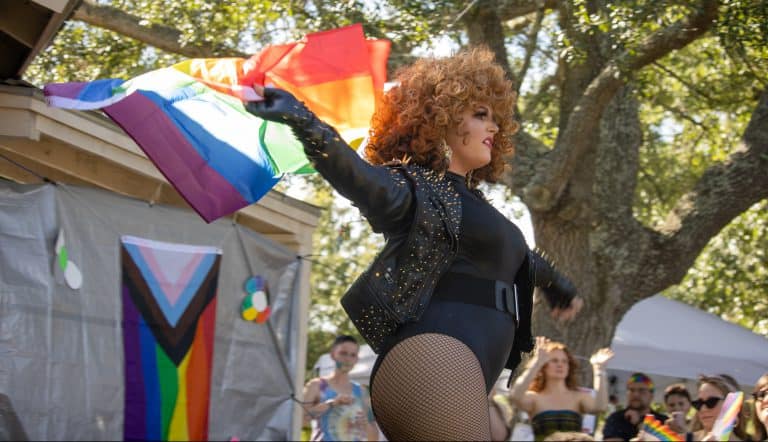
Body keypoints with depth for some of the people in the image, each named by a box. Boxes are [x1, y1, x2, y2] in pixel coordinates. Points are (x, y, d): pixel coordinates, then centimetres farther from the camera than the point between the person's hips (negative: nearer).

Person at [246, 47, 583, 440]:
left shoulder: (467, 201, 28)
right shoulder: (417, 188, -1)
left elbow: (517, 256, 49)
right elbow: (363, 179, -25)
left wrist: (556, 283, 69)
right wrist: (303, 122, -44)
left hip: (457, 372, 10)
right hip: (435, 361, -10)